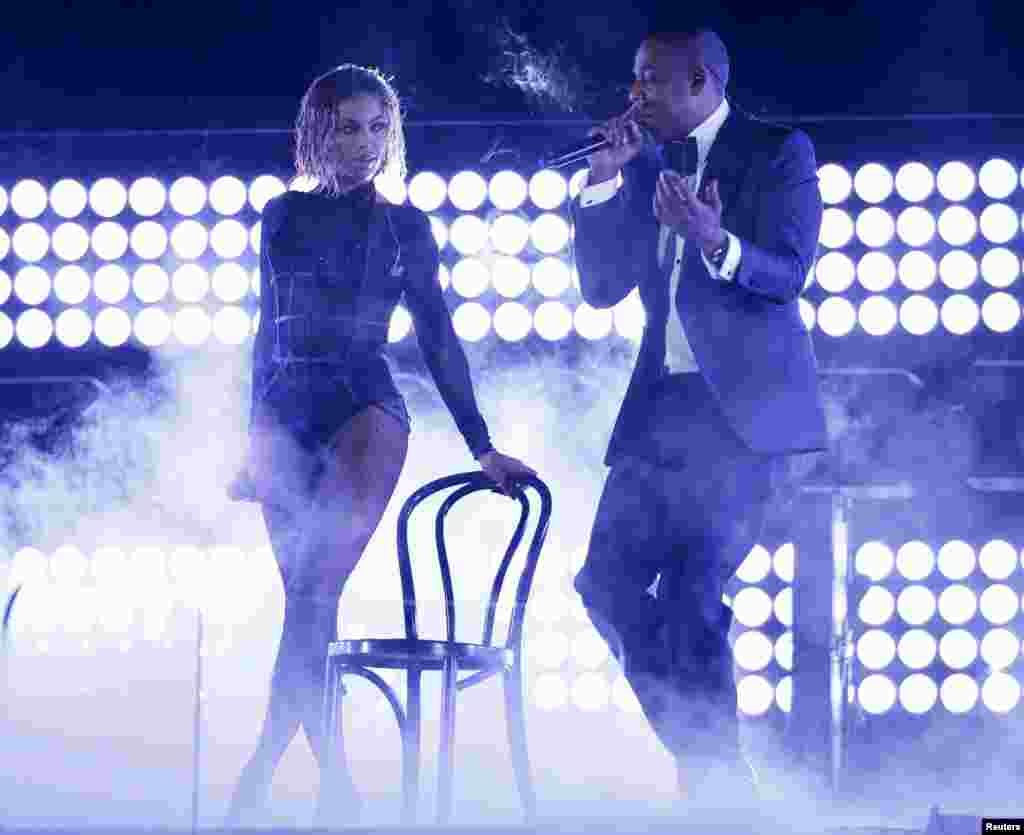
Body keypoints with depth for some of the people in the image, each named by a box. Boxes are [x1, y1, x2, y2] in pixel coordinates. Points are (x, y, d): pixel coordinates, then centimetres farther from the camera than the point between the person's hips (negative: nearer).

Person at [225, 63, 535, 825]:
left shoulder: (404, 227, 7)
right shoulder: (285, 217, 12)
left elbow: (438, 339, 8)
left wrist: (482, 446, 5)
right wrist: (256, 439, 21)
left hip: (365, 412, -3)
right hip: (287, 415, 3)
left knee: (315, 591, -18)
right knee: (308, 600, 1)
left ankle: (258, 780, -24)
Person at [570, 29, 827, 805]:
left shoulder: (779, 152, -2)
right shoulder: (646, 165, 15)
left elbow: (788, 273, -13)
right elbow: (602, 286, 11)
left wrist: (717, 243, -33)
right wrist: (604, 180, 0)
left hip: (742, 406, -7)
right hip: (663, 407, 7)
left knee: (689, 597, -15)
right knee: (608, 582, 2)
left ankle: (720, 777, -3)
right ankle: (705, 763, 12)